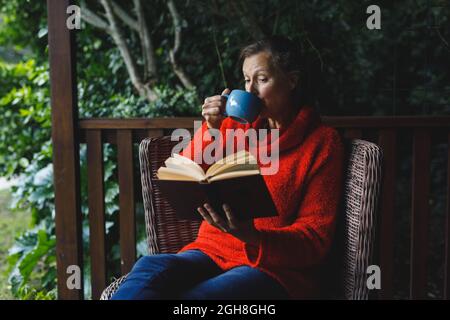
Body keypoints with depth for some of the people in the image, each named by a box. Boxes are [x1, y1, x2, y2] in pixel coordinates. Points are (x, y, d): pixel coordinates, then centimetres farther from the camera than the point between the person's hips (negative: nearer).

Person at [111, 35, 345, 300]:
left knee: (194, 295, -33)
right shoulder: (235, 125, 12)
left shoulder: (322, 141, 1)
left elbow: (316, 237, -4)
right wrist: (209, 130, -5)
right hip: (214, 250, 4)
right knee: (149, 267, -29)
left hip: (276, 266, -3)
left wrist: (252, 236, -23)